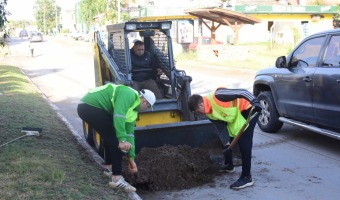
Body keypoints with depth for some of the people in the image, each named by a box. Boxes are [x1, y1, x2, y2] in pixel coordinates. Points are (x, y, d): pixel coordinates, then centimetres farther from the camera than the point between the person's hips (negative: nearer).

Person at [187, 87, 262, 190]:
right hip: (236, 117, 9)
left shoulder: (217, 96, -30)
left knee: (244, 142, -14)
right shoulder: (210, 114, -3)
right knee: (228, 140, 16)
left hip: (249, 110, -9)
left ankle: (246, 177, -10)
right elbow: (221, 128, -1)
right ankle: (229, 166, 38)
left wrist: (255, 103, -40)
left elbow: (243, 92, -30)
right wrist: (226, 144, -13)